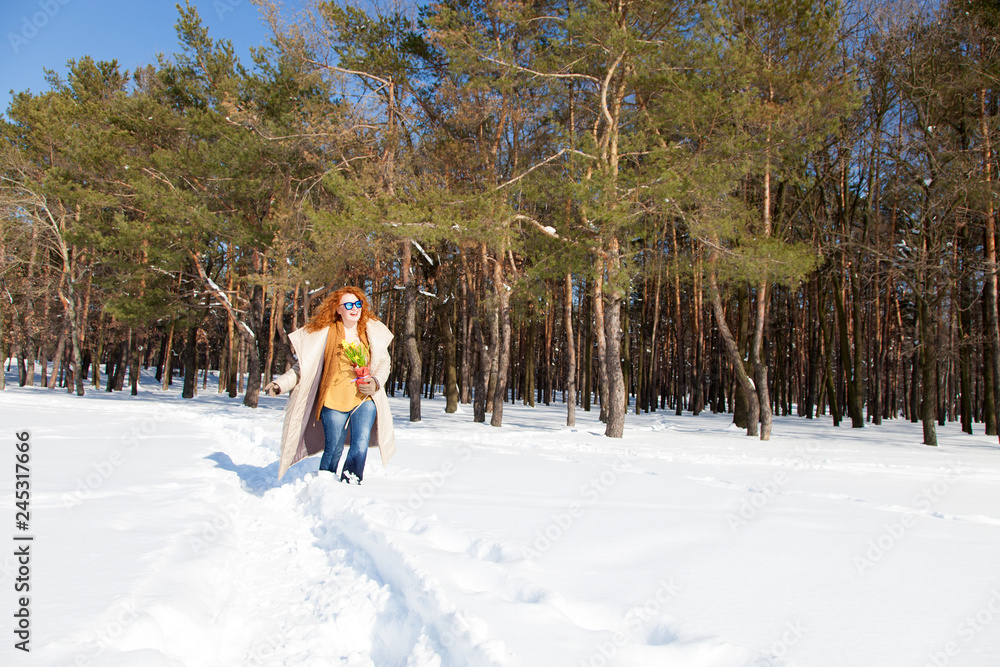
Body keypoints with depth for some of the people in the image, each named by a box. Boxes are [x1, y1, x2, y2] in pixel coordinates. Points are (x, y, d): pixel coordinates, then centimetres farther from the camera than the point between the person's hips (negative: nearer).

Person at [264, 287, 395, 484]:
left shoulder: (372, 330, 8)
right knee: (334, 449, 2)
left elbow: (384, 362, 15)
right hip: (334, 400, -2)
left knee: (361, 445, -12)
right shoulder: (324, 333, -1)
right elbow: (304, 366, 3)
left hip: (365, 399, 2)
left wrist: (375, 382, -4)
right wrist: (281, 383, -9)